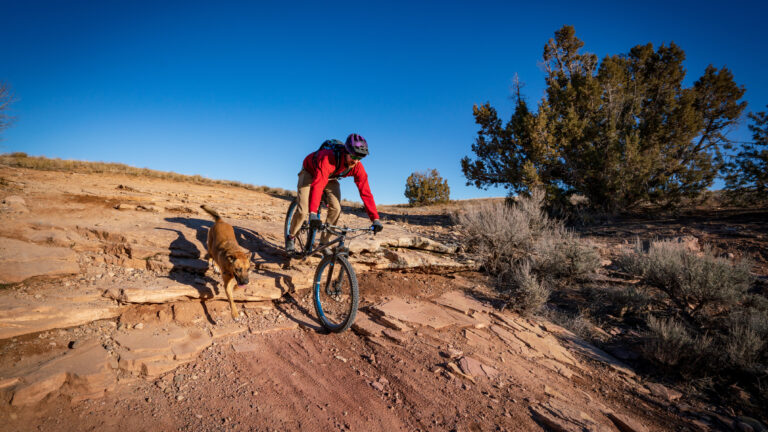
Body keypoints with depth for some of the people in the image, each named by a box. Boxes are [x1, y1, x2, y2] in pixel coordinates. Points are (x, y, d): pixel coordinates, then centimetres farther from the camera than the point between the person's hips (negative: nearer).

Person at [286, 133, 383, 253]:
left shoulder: (358, 167, -28)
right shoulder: (328, 158, -43)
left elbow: (365, 192, -27)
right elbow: (317, 185, -53)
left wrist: (375, 219, -33)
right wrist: (313, 215, -63)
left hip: (330, 178, 4)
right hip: (310, 172, -4)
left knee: (336, 209, -17)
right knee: (303, 210, -16)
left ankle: (323, 243, 1)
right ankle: (291, 238, 13)